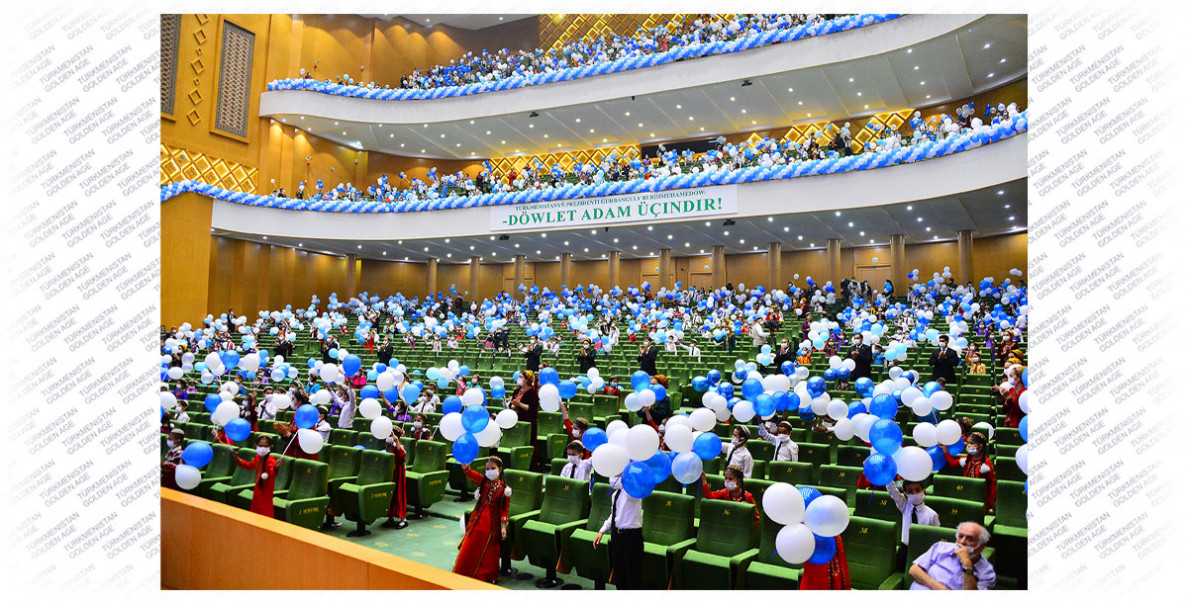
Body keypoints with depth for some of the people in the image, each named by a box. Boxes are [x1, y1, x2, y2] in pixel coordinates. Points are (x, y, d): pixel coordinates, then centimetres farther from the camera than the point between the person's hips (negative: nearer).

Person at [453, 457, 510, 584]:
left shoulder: (504, 488, -6)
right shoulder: (483, 481, -2)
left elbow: (504, 510, -5)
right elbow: (470, 473, -19)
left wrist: (503, 526, -11)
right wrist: (465, 465, -39)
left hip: (492, 523, -2)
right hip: (477, 520, 2)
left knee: (489, 550, 9)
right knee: (470, 547, 7)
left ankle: (487, 575, 27)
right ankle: (464, 573, 23)